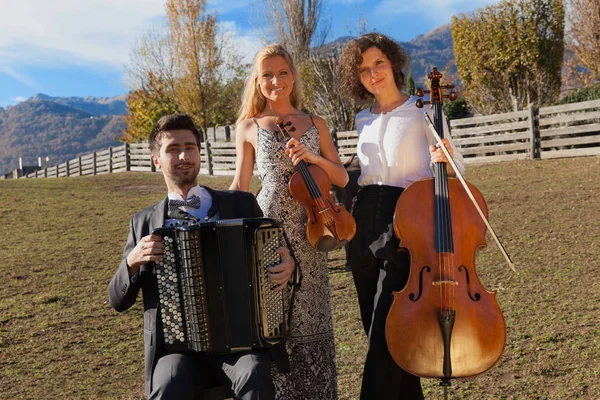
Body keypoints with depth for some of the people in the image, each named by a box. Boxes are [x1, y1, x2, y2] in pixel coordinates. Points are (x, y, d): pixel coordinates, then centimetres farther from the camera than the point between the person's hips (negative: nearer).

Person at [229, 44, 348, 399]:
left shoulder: (316, 124, 12)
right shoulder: (248, 127, 7)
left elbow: (342, 178, 9)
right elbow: (239, 187, 7)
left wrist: (313, 157, -8)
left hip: (308, 231, 2)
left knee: (310, 317, 6)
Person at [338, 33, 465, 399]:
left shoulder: (423, 110, -1)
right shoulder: (363, 121, 14)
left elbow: (456, 165, -1)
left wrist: (445, 162, -24)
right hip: (365, 223, 6)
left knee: (386, 330, -10)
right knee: (374, 325, 12)